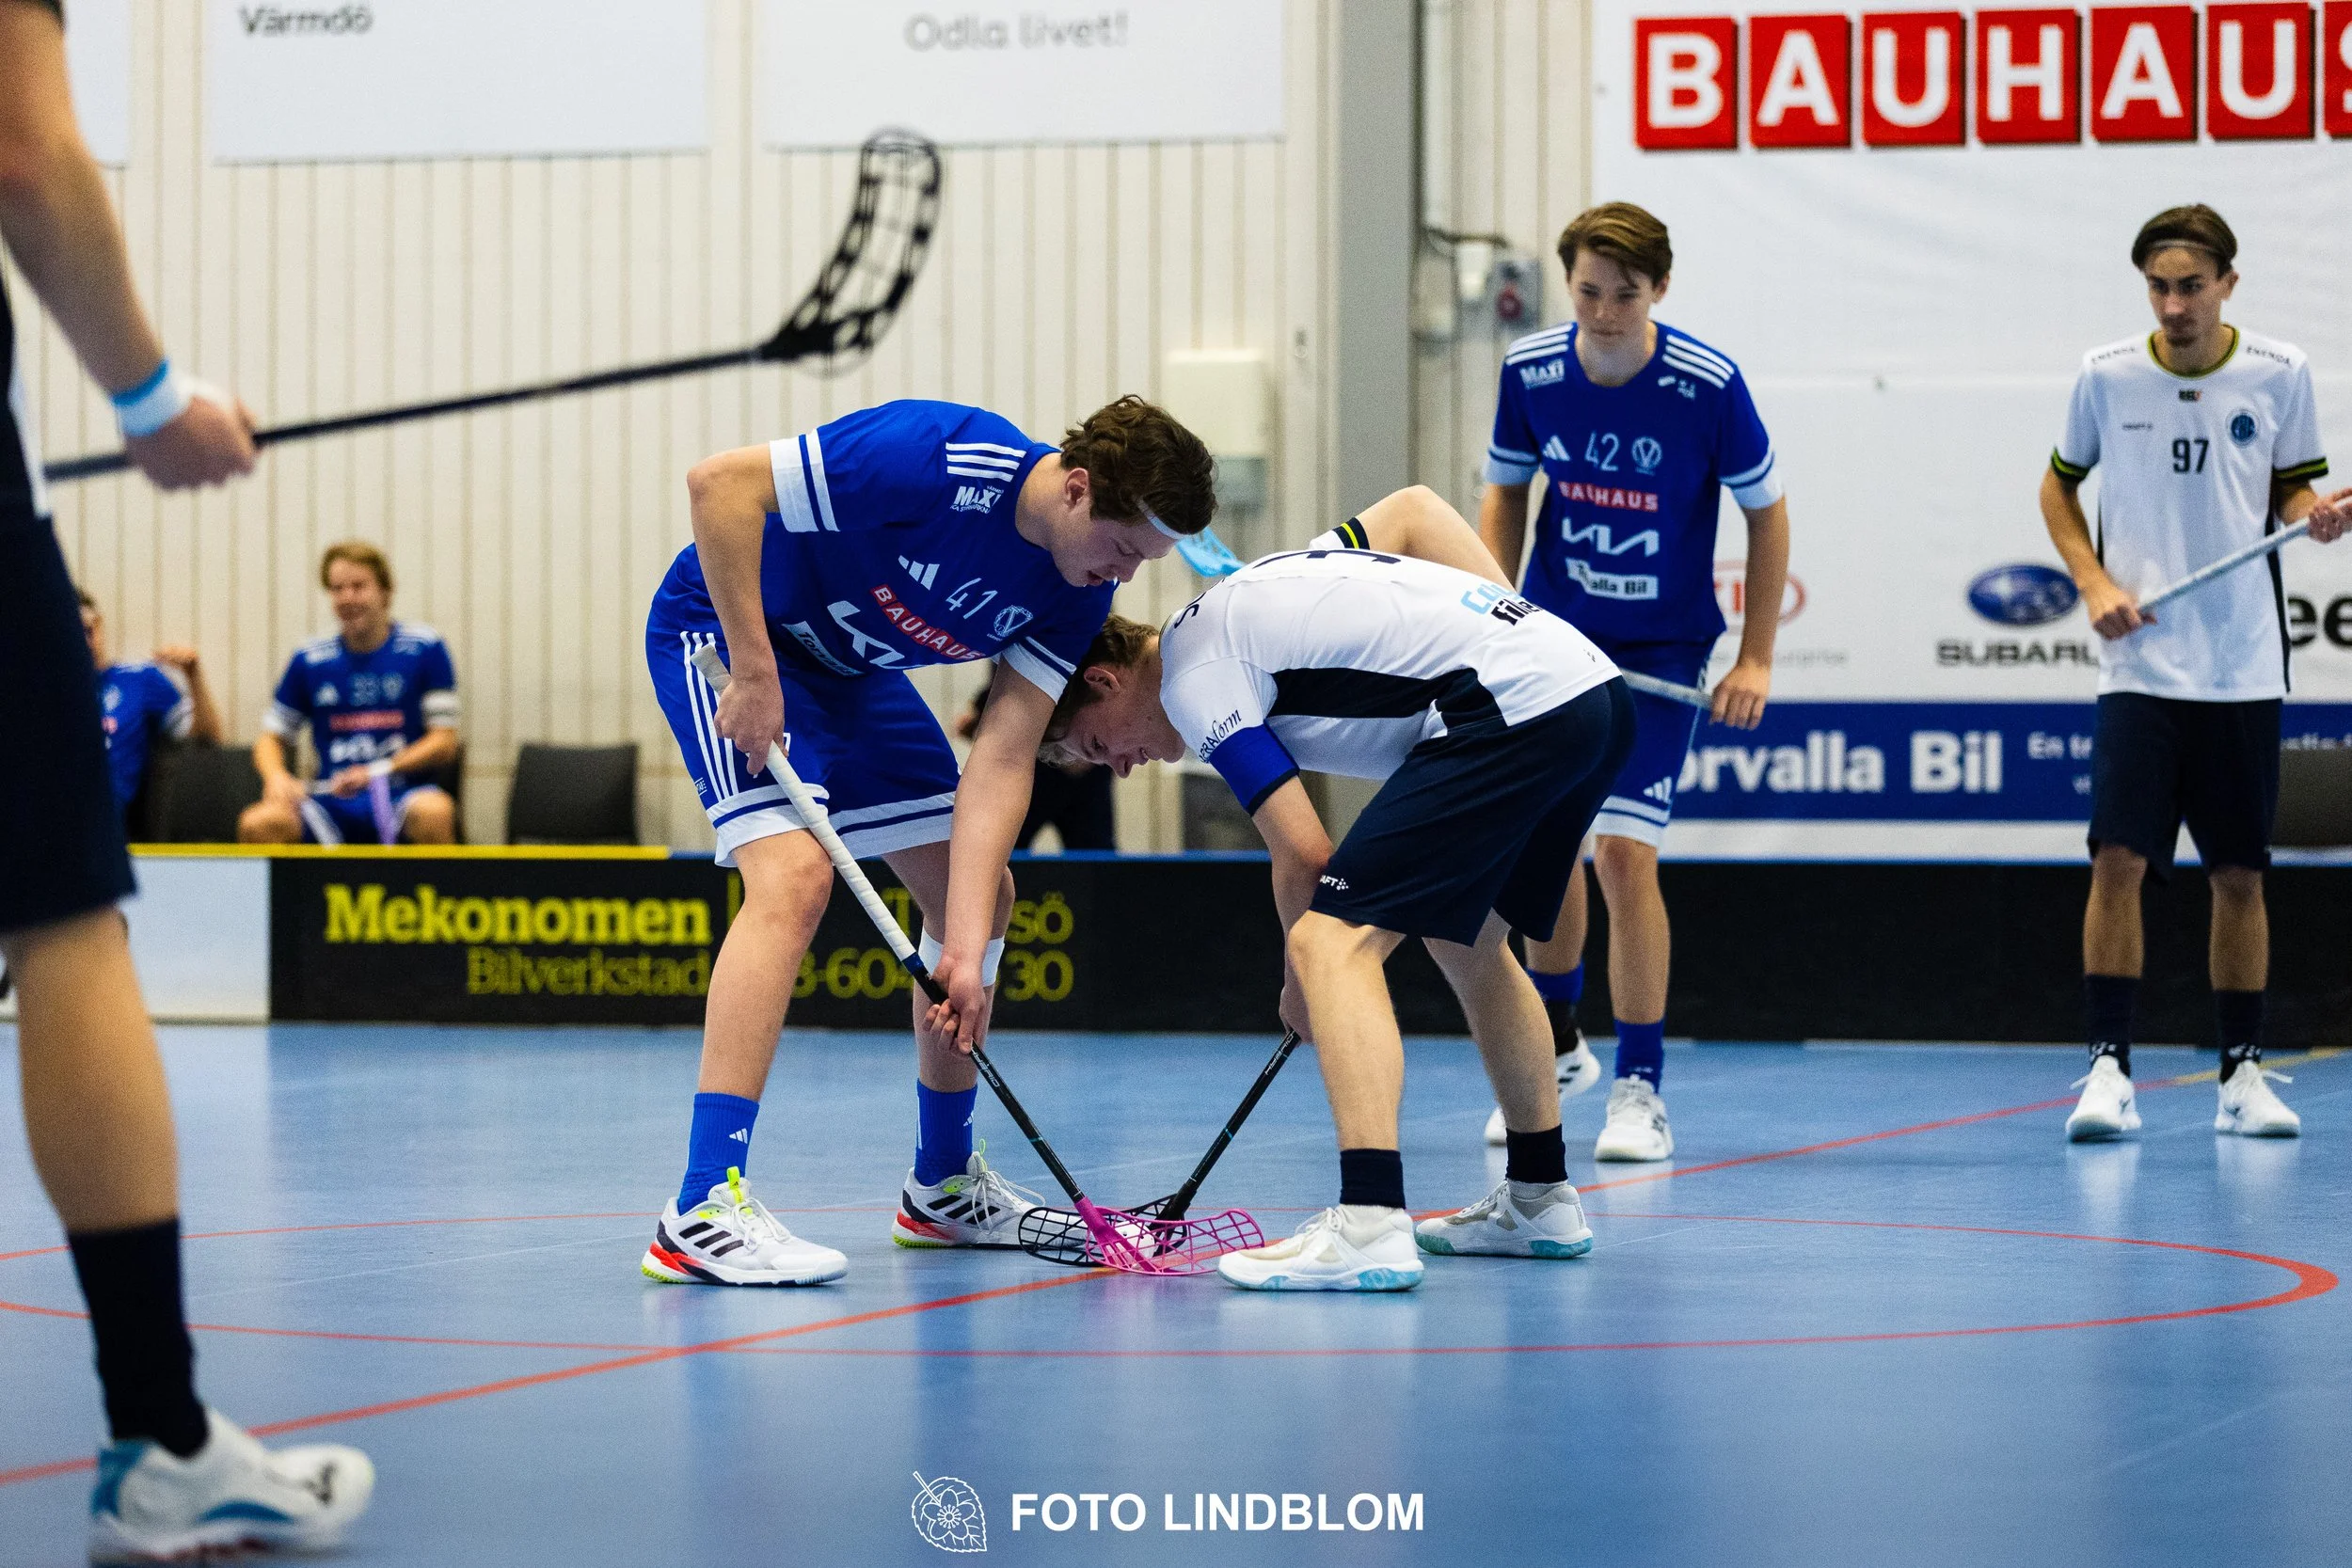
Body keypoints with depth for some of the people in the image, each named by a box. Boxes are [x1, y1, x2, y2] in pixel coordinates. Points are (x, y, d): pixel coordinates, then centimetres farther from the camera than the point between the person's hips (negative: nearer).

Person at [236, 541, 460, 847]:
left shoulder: (424, 648, 3)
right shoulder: (310, 660, 10)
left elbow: (444, 743, 1)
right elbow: (271, 737, 18)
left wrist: (376, 772, -12)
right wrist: (277, 777, -5)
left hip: (402, 796, -2)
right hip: (332, 803, 2)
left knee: (432, 812, -38)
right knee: (256, 824, -28)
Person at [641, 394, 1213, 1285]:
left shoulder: (1078, 593, -11)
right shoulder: (940, 461, -33)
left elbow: (1002, 761, -15)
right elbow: (720, 481, -32)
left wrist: (966, 948, -25)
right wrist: (753, 672, -31)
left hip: (853, 671, 8)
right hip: (724, 621, -8)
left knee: (980, 890, 8)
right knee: (795, 876, -26)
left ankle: (943, 1187, 25)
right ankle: (702, 1213, -29)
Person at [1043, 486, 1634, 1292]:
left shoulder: (1194, 676, -1)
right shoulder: (1247, 599, 25)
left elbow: (1303, 853, -4)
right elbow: (1412, 507, 30)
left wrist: (1302, 983, 13)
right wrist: (1509, 634, 24)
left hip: (1510, 710, -10)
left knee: (1336, 943, -12)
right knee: (1464, 938, 27)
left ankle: (1370, 1227, -24)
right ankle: (1540, 1201, 34)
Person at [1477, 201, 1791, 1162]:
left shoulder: (1709, 386, -19)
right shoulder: (1530, 370, -9)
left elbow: (1765, 512, -5)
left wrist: (1755, 659, -7)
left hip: (1661, 648, -4)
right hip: (1552, 634, 4)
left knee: (1623, 851, -15)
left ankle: (1640, 1089, -5)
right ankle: (1558, 1047, 33)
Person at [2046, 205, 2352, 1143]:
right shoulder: (2107, 376, 0)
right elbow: (2059, 485, 13)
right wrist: (2094, 582, -1)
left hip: (2243, 669, 1)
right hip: (2140, 667, -1)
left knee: (2239, 874, 6)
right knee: (2119, 862, -11)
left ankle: (2241, 1074, 16)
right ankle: (2109, 1068, -6)